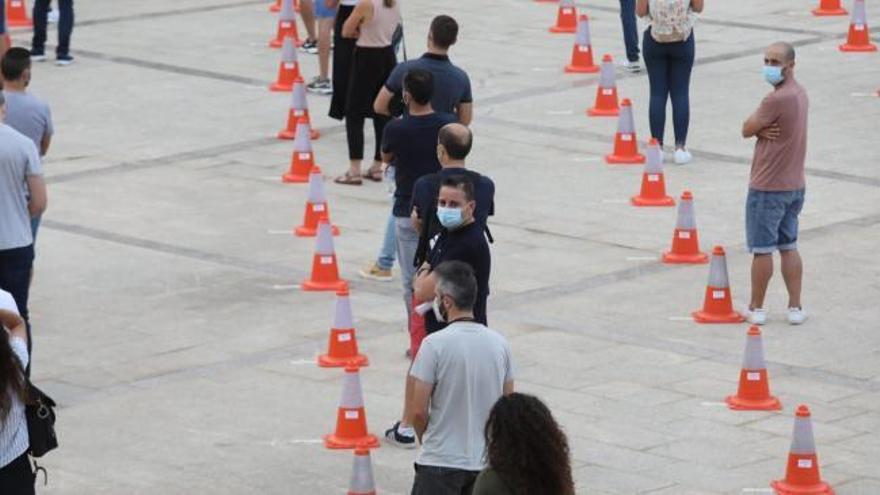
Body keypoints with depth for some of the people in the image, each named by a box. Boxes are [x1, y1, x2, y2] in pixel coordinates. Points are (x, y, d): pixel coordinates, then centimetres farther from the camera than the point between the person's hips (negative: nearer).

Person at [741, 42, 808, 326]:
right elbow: (754, 129, 8)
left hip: (768, 186, -9)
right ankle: (795, 307, 12)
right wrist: (763, 130, -12)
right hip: (795, 184, 9)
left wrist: (759, 129, 4)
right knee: (788, 246, 13)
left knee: (762, 249, 2)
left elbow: (747, 130, -13)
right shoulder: (799, 93, 9)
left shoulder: (777, 99, -22)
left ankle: (756, 308, 11)